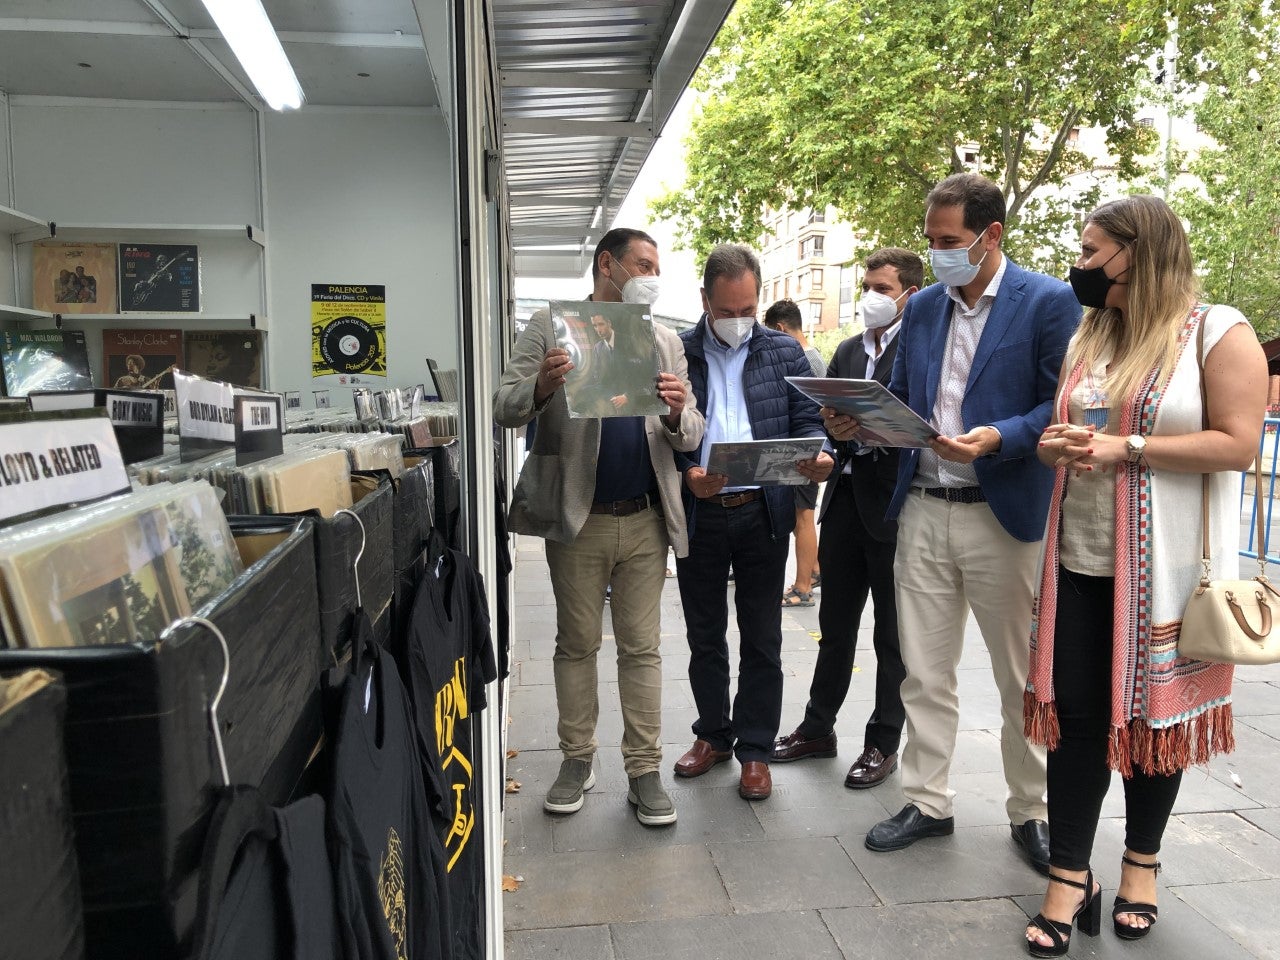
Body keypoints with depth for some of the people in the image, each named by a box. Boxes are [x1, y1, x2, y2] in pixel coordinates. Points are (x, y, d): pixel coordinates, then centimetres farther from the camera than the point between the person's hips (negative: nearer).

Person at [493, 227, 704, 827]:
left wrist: (679, 412, -14)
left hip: (645, 520, 3)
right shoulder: (551, 328, 2)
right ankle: (577, 759, 25)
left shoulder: (665, 343, 12)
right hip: (576, 517, -2)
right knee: (576, 643, 10)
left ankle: (644, 770, 18)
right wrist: (542, 385, -26)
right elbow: (505, 409, -5)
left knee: (641, 648, 8)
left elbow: (690, 438, 9)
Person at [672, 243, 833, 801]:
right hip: (698, 514, 0)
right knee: (704, 636, 13)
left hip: (762, 511, 0)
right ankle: (713, 734, 32)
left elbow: (807, 419, 3)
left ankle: (755, 749, 21)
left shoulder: (784, 352, 6)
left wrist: (818, 456, -18)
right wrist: (686, 473, -19)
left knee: (761, 640, 8)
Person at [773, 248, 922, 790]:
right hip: (846, 499, 6)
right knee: (835, 624, 16)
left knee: (892, 634, 8)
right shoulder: (848, 351, 15)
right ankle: (818, 728, 29)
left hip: (895, 505, -6)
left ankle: (883, 744, 22)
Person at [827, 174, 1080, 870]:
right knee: (924, 673, 11)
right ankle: (927, 803, 26)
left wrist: (997, 438, -24)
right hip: (923, 511, 5)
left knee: (1023, 679, 10)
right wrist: (853, 422, -4)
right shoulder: (921, 307, 11)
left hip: (1005, 517, -4)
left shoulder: (1049, 302, -5)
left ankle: (1030, 812, 29)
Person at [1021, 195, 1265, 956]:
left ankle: (1142, 862, 29)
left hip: (1164, 570, -5)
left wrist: (1125, 449, -19)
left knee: (1151, 715, 9)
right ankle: (1071, 876, 14)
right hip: (1079, 563, 5)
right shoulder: (1090, 338, 14)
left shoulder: (1220, 332, -6)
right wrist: (1053, 444, -3)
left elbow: (1239, 443, -13)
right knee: (1075, 716, 3)